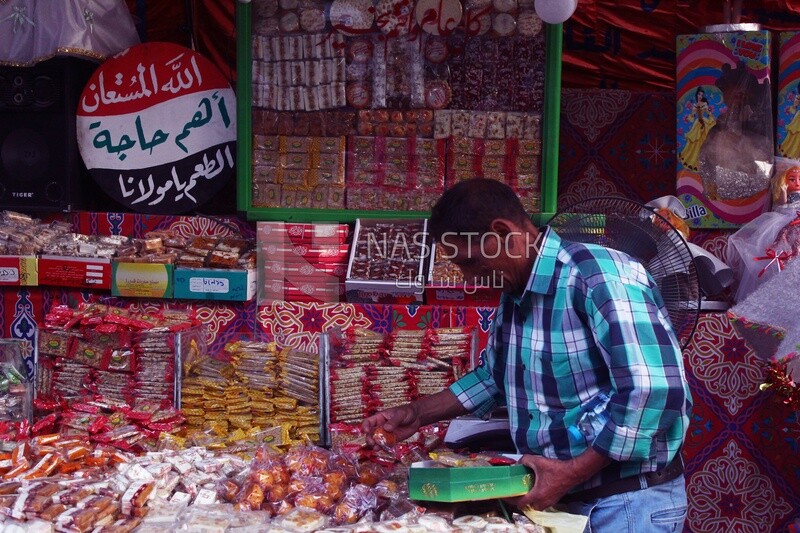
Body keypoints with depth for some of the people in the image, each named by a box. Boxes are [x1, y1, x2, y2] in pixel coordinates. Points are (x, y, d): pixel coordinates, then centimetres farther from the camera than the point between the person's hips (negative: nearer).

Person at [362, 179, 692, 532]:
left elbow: (656, 393, -27)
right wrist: (416, 414, 9)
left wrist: (571, 473, -23)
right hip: (561, 496, 8)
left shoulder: (601, 276, -22)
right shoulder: (514, 295, 6)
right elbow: (493, 376, 20)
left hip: (628, 500, -8)